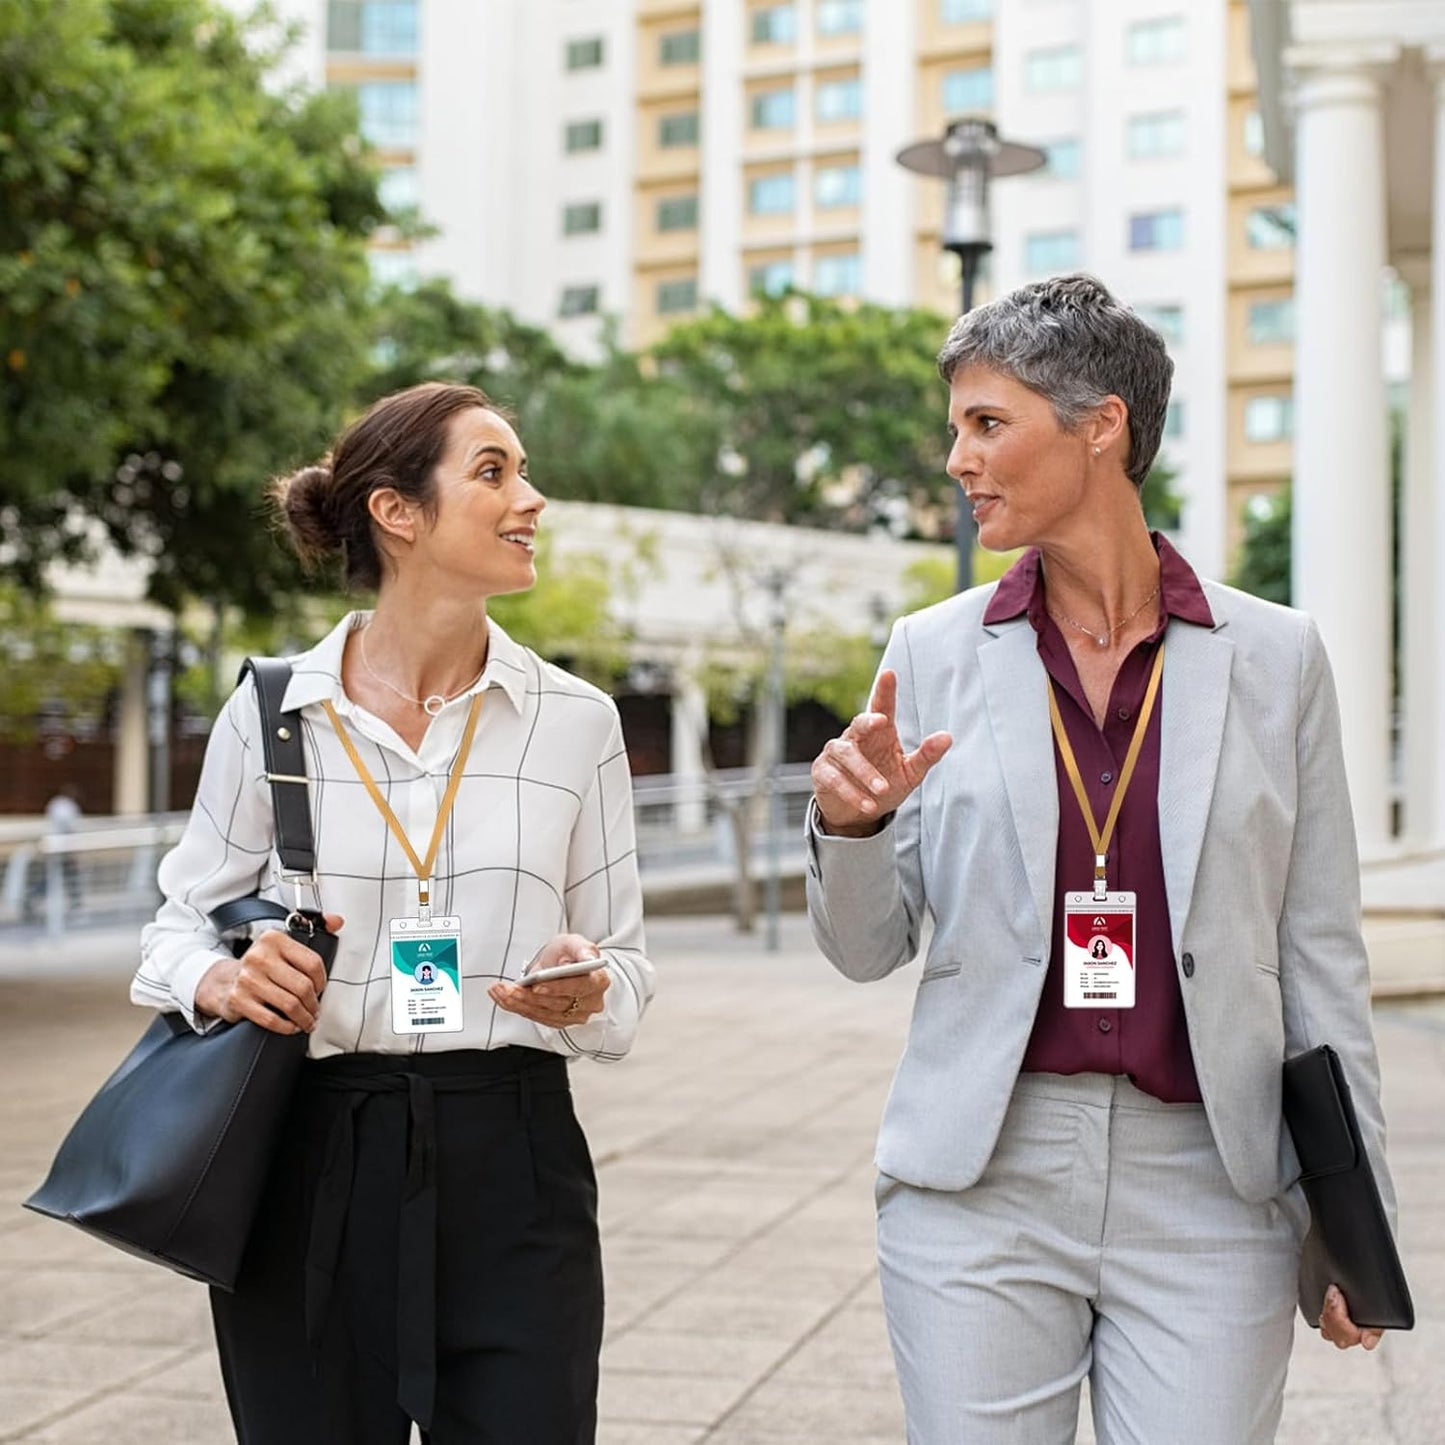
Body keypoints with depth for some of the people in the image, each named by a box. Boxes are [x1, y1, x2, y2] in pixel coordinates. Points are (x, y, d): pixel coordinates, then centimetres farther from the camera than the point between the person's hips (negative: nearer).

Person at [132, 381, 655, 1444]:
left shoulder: (576, 720, 4)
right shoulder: (270, 710, 1)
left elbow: (626, 963, 9)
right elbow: (183, 923, 10)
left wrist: (588, 989, -14)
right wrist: (220, 979, -12)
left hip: (510, 1167, 1)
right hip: (308, 1167, 0)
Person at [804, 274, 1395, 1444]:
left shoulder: (1274, 658, 1)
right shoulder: (933, 654, 3)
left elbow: (1320, 955, 4)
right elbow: (867, 949, 6)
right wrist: (850, 826, -14)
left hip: (1209, 1184, -1)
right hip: (979, 1178, 1)